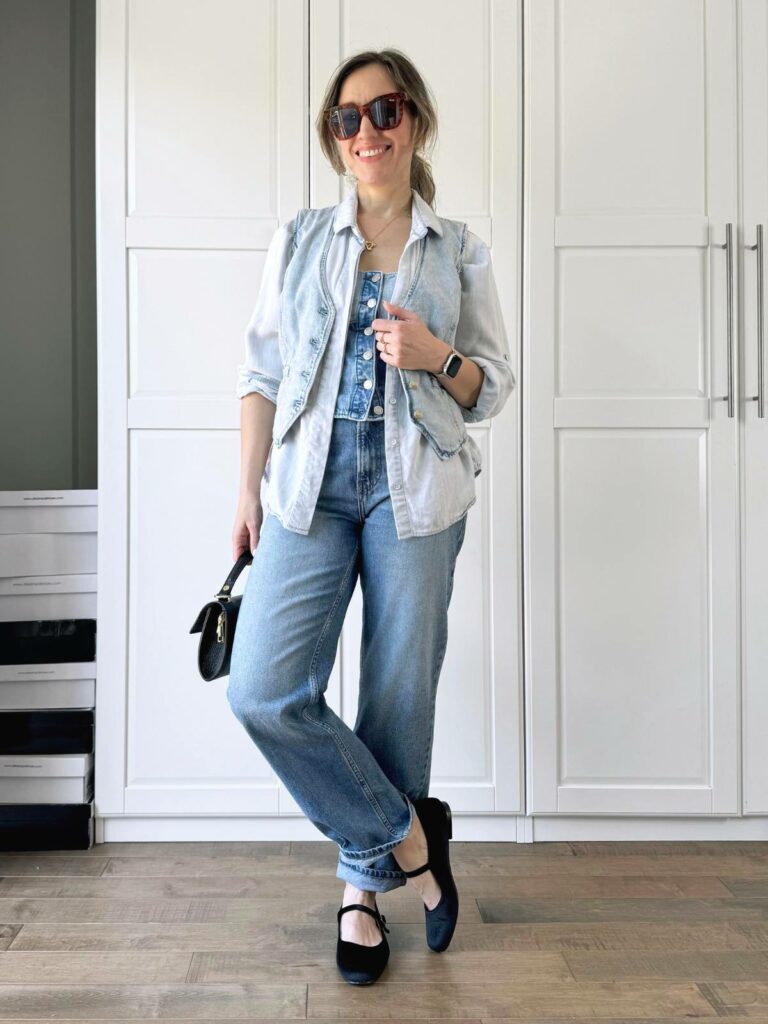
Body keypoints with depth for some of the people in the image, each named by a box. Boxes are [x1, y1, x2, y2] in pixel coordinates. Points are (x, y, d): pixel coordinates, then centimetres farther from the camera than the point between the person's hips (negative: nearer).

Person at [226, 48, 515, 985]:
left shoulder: (459, 251, 9)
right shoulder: (298, 241, 11)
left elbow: (493, 388, 11)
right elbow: (261, 374, 9)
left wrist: (437, 358, -11)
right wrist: (249, 492, 2)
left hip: (416, 489, -1)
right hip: (312, 483, 1)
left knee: (399, 698, 3)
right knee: (262, 690, -10)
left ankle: (365, 884, 24)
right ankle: (408, 836, 8)